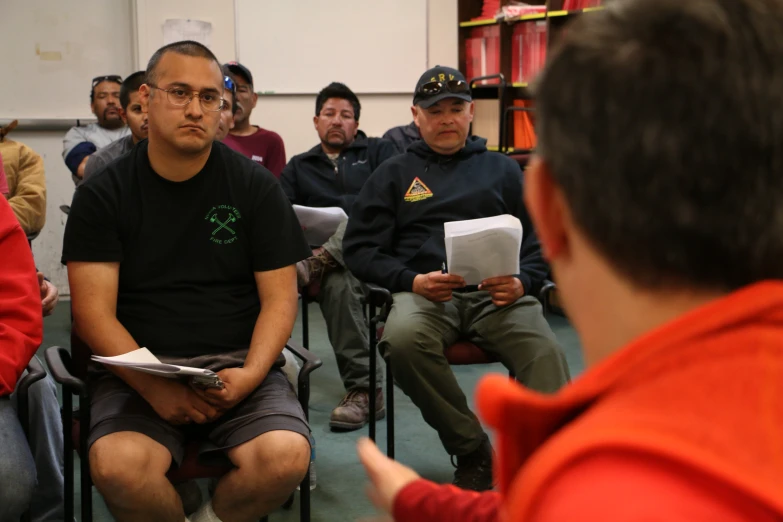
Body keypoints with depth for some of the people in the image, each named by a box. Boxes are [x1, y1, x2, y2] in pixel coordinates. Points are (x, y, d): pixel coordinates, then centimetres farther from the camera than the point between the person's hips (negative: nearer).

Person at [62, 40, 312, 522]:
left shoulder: (256, 186, 4)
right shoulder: (102, 195, 3)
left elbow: (280, 298, 3)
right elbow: (94, 311, -3)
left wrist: (251, 374, -15)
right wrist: (153, 386, -19)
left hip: (240, 363, 1)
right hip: (137, 366, 0)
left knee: (285, 457, -27)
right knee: (117, 466, -30)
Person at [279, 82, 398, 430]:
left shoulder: (378, 151, 21)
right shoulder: (298, 167, 25)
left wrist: (339, 207, -6)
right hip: (327, 258, 0)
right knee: (338, 283, -36)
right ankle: (364, 389, -36)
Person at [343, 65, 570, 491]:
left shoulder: (502, 170, 24)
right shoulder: (394, 174, 21)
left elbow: (539, 242, 18)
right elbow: (359, 248, 12)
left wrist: (521, 283, -6)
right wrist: (411, 281, -7)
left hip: (497, 293, 1)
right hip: (423, 292, 0)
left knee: (545, 353, -32)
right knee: (402, 338, -36)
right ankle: (472, 450, -18)